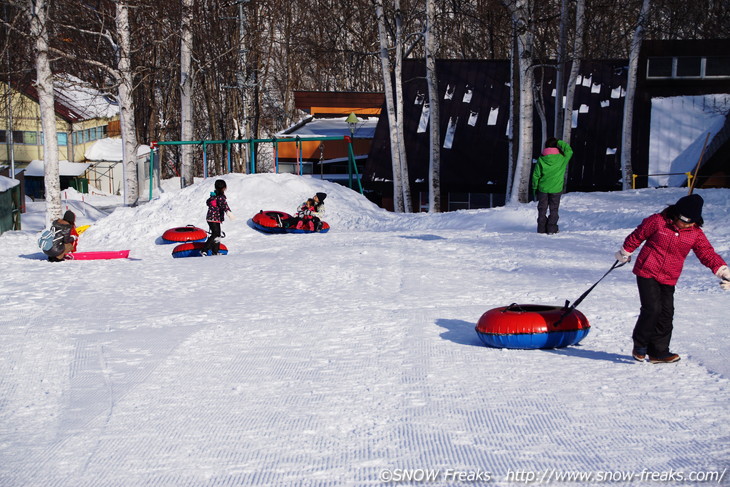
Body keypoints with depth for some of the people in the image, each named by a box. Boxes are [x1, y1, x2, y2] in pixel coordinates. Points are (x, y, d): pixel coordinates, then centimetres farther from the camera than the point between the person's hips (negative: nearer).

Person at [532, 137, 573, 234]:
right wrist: (560, 143, 5)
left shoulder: (541, 159, -5)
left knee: (542, 209, 10)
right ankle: (552, 229, 6)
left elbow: (536, 175, -2)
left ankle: (541, 229, 10)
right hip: (556, 189, -1)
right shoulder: (562, 158, -9)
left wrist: (535, 188, 8)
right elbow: (569, 151, 10)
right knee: (554, 209, 9)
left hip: (543, 189, 1)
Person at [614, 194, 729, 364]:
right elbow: (637, 236, 3)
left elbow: (708, 254, 1)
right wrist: (624, 253, 13)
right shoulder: (657, 221, -9)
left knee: (666, 314, 3)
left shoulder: (696, 234, 1)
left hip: (669, 279, 4)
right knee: (652, 308, -14)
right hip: (647, 272, -4)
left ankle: (658, 352, 14)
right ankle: (639, 344, 6)